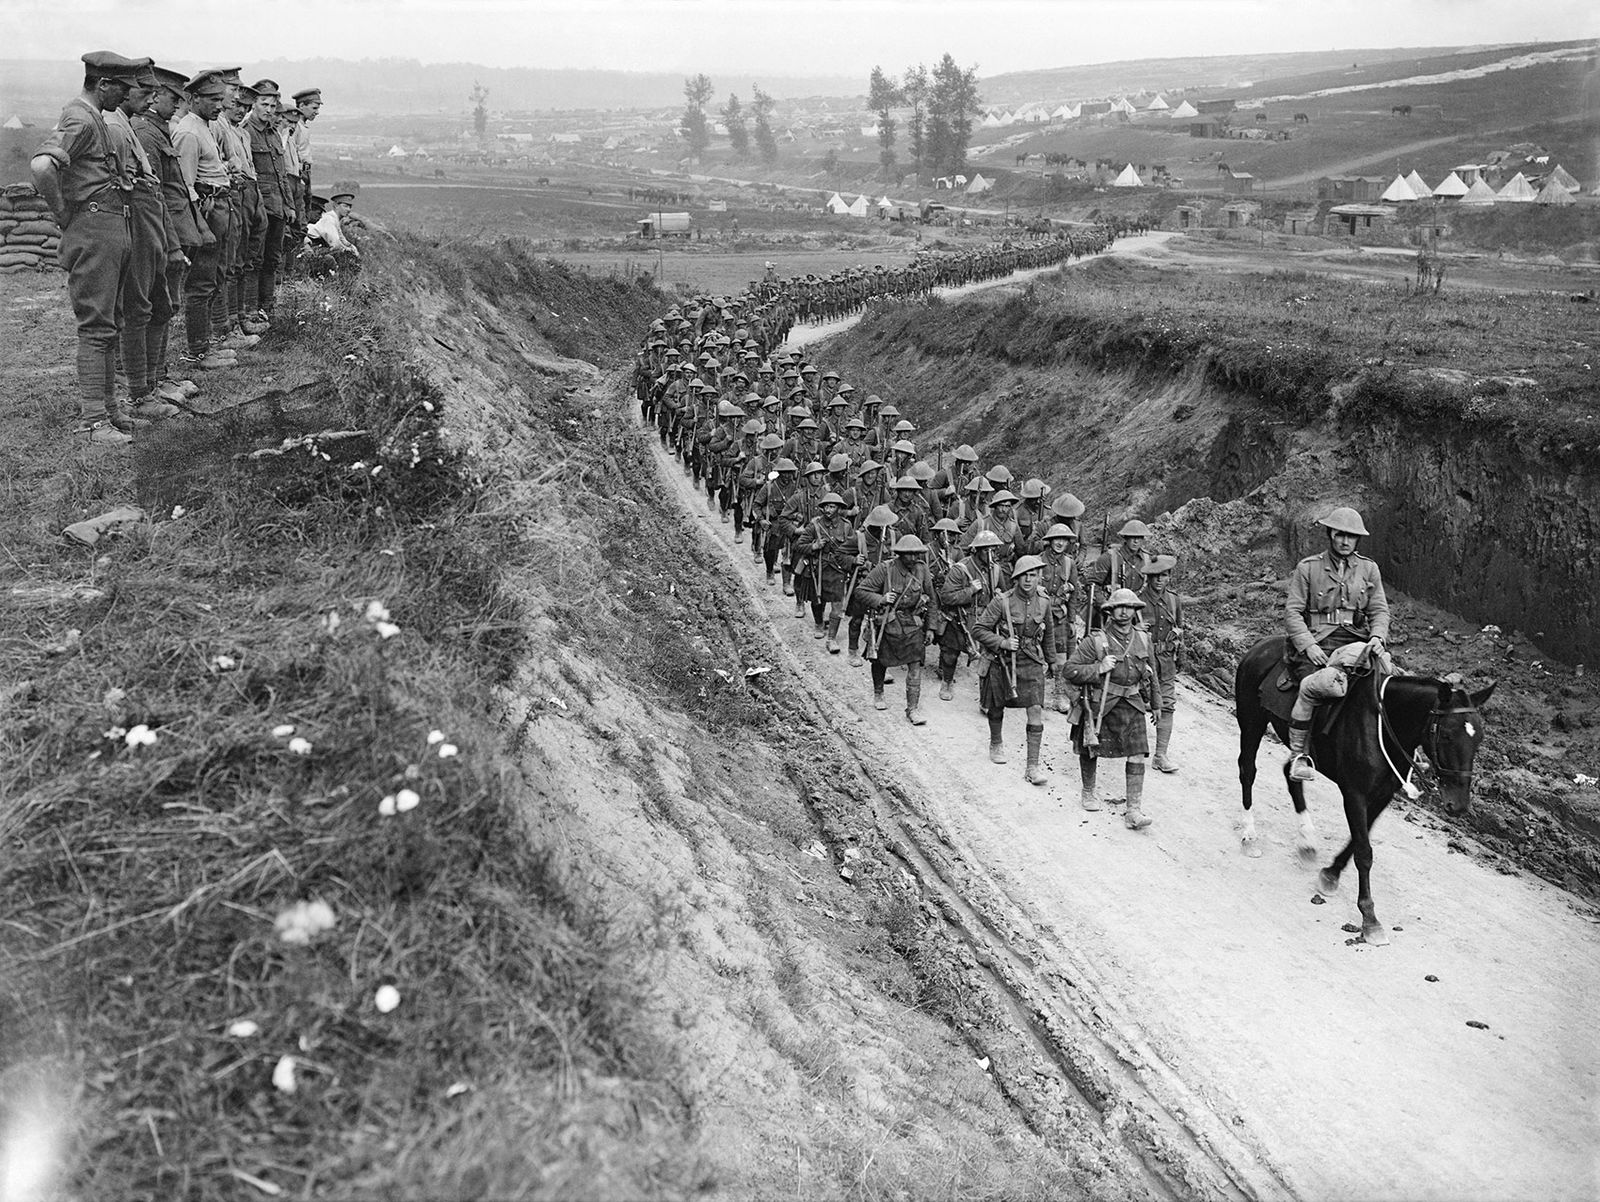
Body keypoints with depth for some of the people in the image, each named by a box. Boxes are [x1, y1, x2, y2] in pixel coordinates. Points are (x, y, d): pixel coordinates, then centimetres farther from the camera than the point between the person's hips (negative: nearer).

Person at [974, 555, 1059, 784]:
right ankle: (996, 744, 47)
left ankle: (1033, 767, -8)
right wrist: (1002, 642, -23)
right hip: (1003, 662, -2)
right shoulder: (1002, 601, -15)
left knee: (1036, 711, -10)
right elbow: (980, 630, -11)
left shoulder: (1043, 601, -2)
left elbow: (1049, 632, 16)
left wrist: (1051, 660, 23)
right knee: (997, 707, 16)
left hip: (1031, 663, 2)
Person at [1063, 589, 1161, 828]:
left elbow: (1152, 673, 18)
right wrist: (1099, 668, -23)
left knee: (1137, 755, -9)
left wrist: (1155, 703, 24)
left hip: (1131, 705, 2)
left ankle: (1134, 811, -8)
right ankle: (1088, 793, 39)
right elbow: (1070, 671, -12)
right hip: (1099, 704, -2)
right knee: (1090, 751, 13)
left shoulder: (1143, 640, 3)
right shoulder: (1095, 640, -13)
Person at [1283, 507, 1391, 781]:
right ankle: (1298, 754, -18)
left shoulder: (1369, 569, 15)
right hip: (1317, 642, -3)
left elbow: (1379, 609, 13)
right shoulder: (1308, 568, 5)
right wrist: (1308, 645, -13)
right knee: (1318, 684, -32)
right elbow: (1292, 612, 0)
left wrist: (1377, 636, -8)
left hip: (1356, 642, 3)